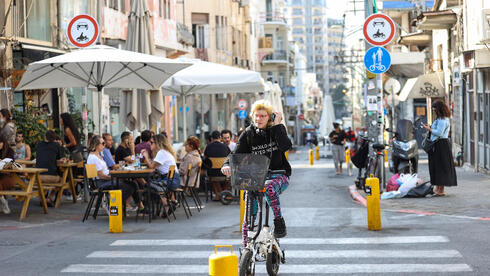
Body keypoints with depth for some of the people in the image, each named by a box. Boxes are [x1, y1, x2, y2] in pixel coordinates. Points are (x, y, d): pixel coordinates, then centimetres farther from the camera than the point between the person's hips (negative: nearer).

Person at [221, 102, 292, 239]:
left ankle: (279, 220, -24)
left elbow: (285, 146, -19)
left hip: (278, 176, -3)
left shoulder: (277, 129, 1)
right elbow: (237, 154, -4)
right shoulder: (248, 133, 4)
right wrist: (227, 165, -25)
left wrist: (277, 125, -17)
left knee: (269, 187, -38)